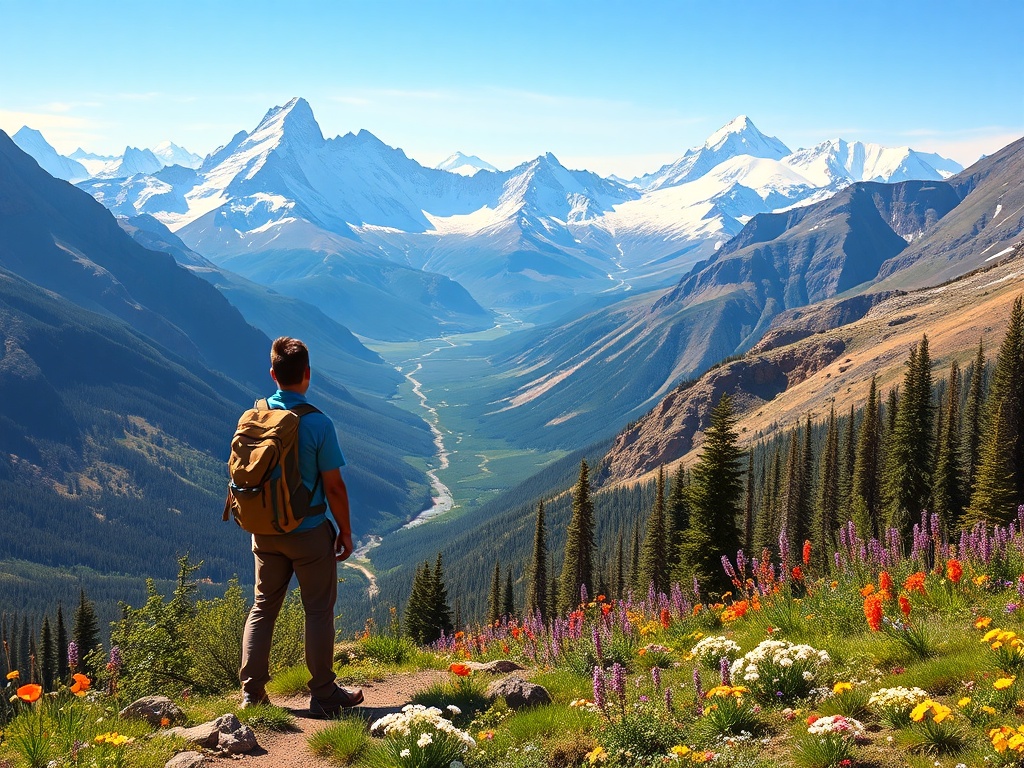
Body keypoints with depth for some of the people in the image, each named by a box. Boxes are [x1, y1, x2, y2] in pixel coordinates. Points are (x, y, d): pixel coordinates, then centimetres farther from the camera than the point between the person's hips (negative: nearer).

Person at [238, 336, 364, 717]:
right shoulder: (318, 424, -18)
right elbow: (334, 486, -14)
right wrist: (345, 531, -1)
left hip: (266, 532, 5)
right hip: (310, 532, -4)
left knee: (263, 608, 16)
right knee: (319, 611, 7)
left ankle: (252, 693, 18)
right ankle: (323, 695, 14)